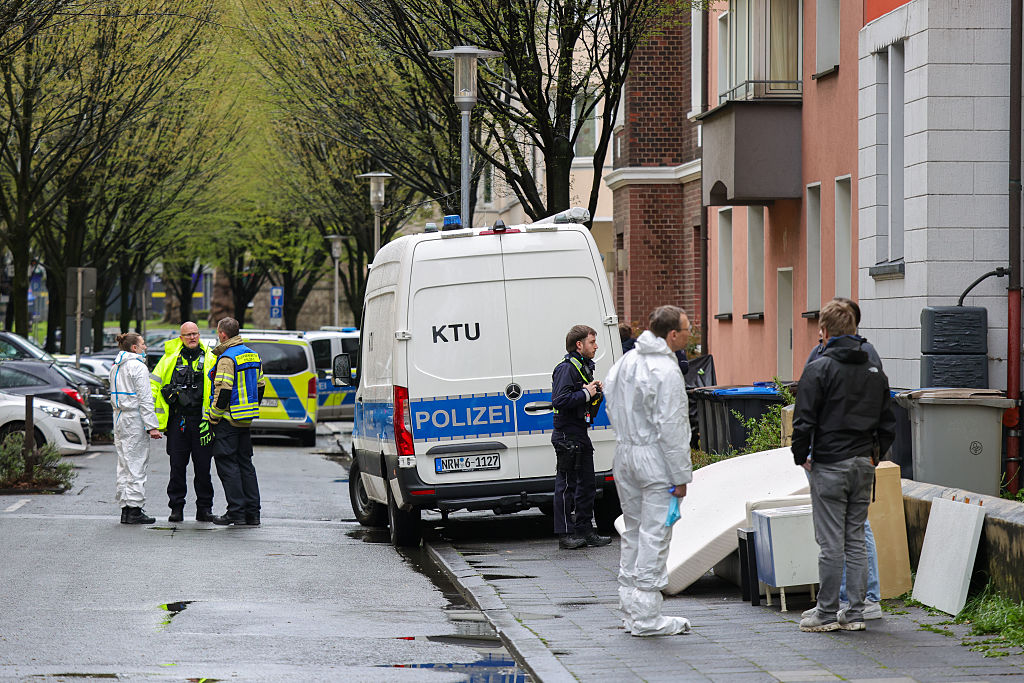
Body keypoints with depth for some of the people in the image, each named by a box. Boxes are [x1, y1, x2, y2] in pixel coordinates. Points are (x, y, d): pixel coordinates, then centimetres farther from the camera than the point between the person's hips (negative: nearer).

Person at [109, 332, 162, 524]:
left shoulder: (115, 367, 13)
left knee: (124, 465, 11)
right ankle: (134, 510, -5)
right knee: (137, 465, -5)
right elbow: (145, 399, -16)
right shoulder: (138, 367, -13)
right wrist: (151, 426, -16)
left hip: (119, 419, 8)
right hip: (135, 421, -8)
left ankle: (125, 508, 13)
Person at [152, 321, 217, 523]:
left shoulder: (210, 359, 7)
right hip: (178, 420, 0)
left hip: (201, 420, 0)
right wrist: (158, 416, 0)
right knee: (177, 466, 2)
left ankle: (204, 508, 11)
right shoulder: (171, 358, 7)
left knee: (203, 467, 3)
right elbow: (155, 384, 8)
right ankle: (176, 508, 9)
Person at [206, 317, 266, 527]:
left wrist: (213, 417, -13)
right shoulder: (252, 355, 12)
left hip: (229, 421, -8)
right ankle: (252, 513, 11)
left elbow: (223, 390, -22)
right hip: (246, 421, 8)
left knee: (227, 464, -3)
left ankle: (236, 513, -5)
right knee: (245, 463, 12)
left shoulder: (227, 358, -16)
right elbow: (260, 385, 18)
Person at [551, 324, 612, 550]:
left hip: (580, 434, 10)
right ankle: (565, 534, -1)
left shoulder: (584, 367, 17)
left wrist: (596, 394, 7)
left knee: (587, 484, 12)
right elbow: (560, 400, -25)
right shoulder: (566, 368, -14)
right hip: (567, 435, -10)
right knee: (566, 484, -5)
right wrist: (586, 393, -18)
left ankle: (584, 530, 20)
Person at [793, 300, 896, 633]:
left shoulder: (819, 368, -9)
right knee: (856, 540, 10)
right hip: (864, 466, 6)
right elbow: (888, 424, 13)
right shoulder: (875, 371, 10)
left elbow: (804, 421, -12)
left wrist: (801, 457, 1)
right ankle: (855, 613, 11)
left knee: (831, 543, -3)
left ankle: (827, 614, 1)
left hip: (829, 465, -6)